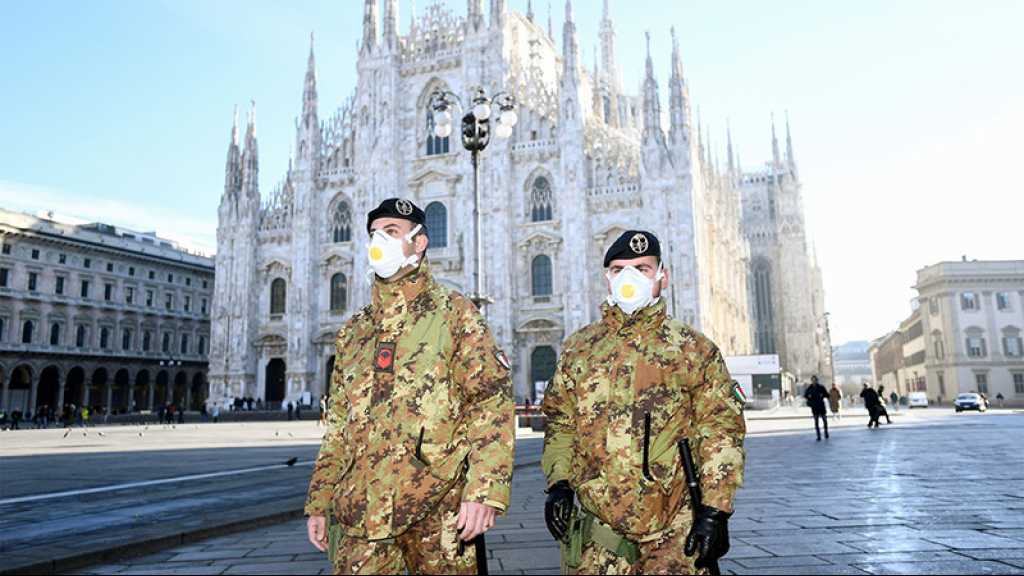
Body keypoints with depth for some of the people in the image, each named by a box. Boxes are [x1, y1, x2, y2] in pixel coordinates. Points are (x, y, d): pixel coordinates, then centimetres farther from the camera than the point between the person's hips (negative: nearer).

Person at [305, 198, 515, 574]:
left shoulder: (454, 313, -1)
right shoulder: (353, 331, 15)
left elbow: (492, 402, -9)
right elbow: (338, 424, 18)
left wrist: (484, 491, -19)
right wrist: (319, 503, 14)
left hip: (438, 510, -4)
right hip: (361, 510, 4)